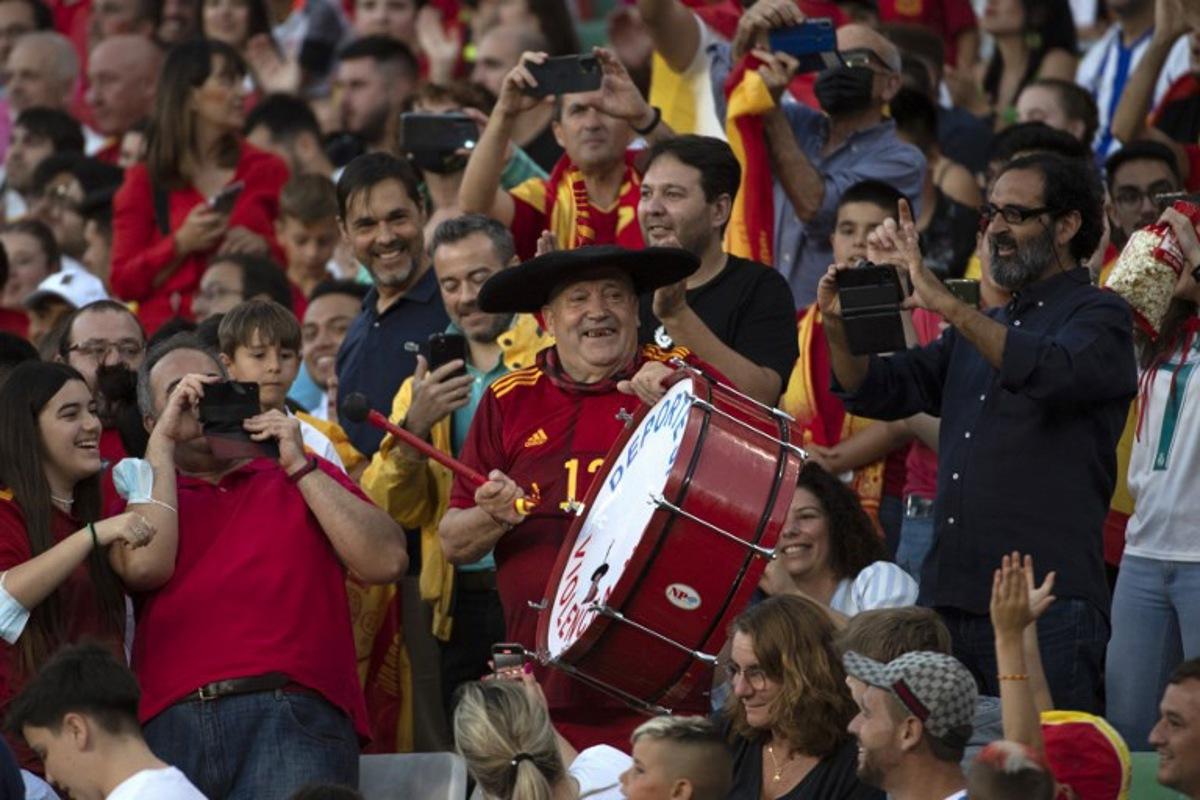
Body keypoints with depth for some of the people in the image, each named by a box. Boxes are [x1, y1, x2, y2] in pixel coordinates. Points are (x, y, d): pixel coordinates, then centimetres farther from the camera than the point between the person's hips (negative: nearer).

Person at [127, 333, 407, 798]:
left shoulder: (301, 477, 20)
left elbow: (387, 563, 7)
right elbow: (144, 567, -2)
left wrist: (299, 466, 4)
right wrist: (162, 444, 6)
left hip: (291, 712, 0)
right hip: (170, 721, 0)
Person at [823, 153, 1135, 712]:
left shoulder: (1100, 319, -1)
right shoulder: (978, 329, 23)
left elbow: (1052, 373, -23)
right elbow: (875, 393, 21)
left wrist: (945, 304, -29)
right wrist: (839, 324, 0)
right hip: (949, 603, 7)